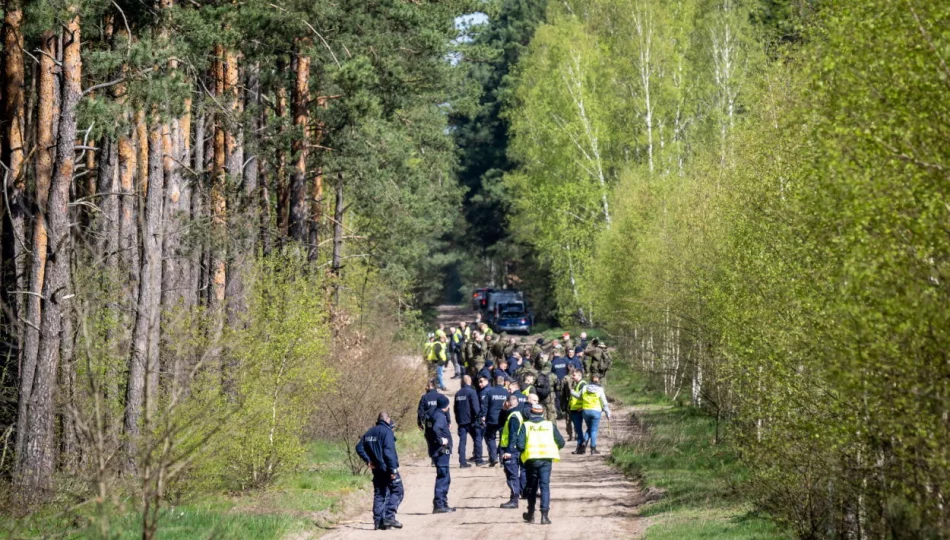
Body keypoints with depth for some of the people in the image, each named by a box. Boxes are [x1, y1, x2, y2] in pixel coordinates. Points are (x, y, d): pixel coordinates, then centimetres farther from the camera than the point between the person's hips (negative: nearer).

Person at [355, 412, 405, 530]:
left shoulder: (369, 433, 12)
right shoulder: (387, 432, -12)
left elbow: (359, 447, 12)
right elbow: (389, 452, -20)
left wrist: (367, 460, 8)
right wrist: (393, 469, -20)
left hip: (376, 469, 7)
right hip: (387, 468, -7)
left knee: (379, 494, 11)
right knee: (397, 491, 1)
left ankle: (378, 521, 8)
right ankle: (389, 516, -12)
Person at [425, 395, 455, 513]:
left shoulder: (431, 414, 11)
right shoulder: (440, 416, -17)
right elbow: (436, 428, -36)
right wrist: (441, 440, -24)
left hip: (435, 450, 10)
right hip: (442, 451, -10)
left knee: (445, 478, 17)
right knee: (443, 478, -6)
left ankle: (443, 503, 22)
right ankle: (439, 504, -6)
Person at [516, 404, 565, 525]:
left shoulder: (526, 426, 4)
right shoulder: (550, 425, 8)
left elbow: (520, 445, -5)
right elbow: (561, 443, 6)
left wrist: (524, 451, 16)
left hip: (531, 459, 0)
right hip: (546, 459, 0)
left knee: (531, 486, 16)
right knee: (545, 486, -1)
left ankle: (531, 514, 27)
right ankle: (544, 514, -14)